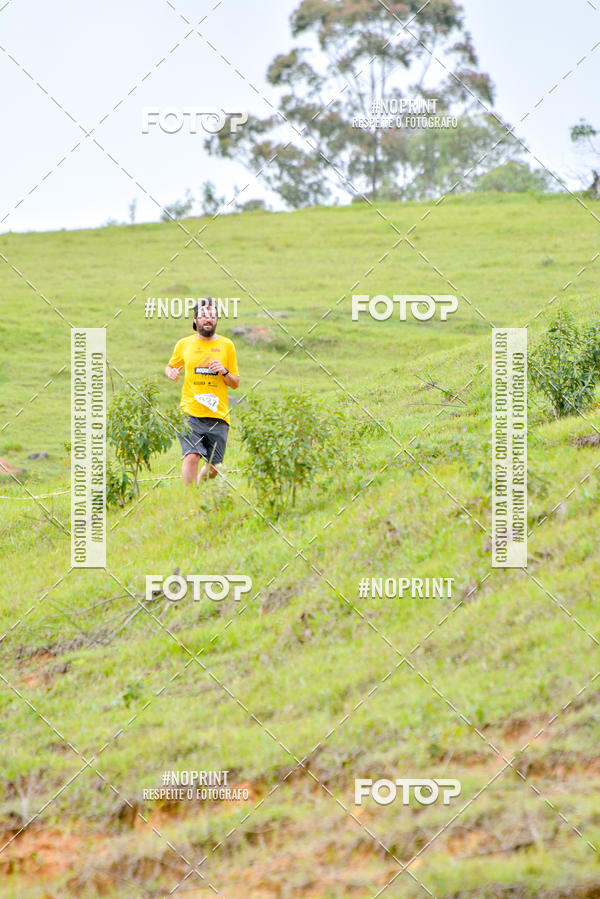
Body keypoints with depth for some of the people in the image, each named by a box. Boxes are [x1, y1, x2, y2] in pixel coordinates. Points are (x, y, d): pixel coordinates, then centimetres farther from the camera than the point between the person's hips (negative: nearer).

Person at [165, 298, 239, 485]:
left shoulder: (226, 345, 9)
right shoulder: (184, 345, 9)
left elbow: (235, 383, 13)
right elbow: (170, 366, 26)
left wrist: (224, 372, -8)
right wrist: (171, 372, 3)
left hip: (218, 414, 1)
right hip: (191, 413, -1)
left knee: (213, 466, 5)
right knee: (191, 456, -21)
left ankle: (198, 484, 35)